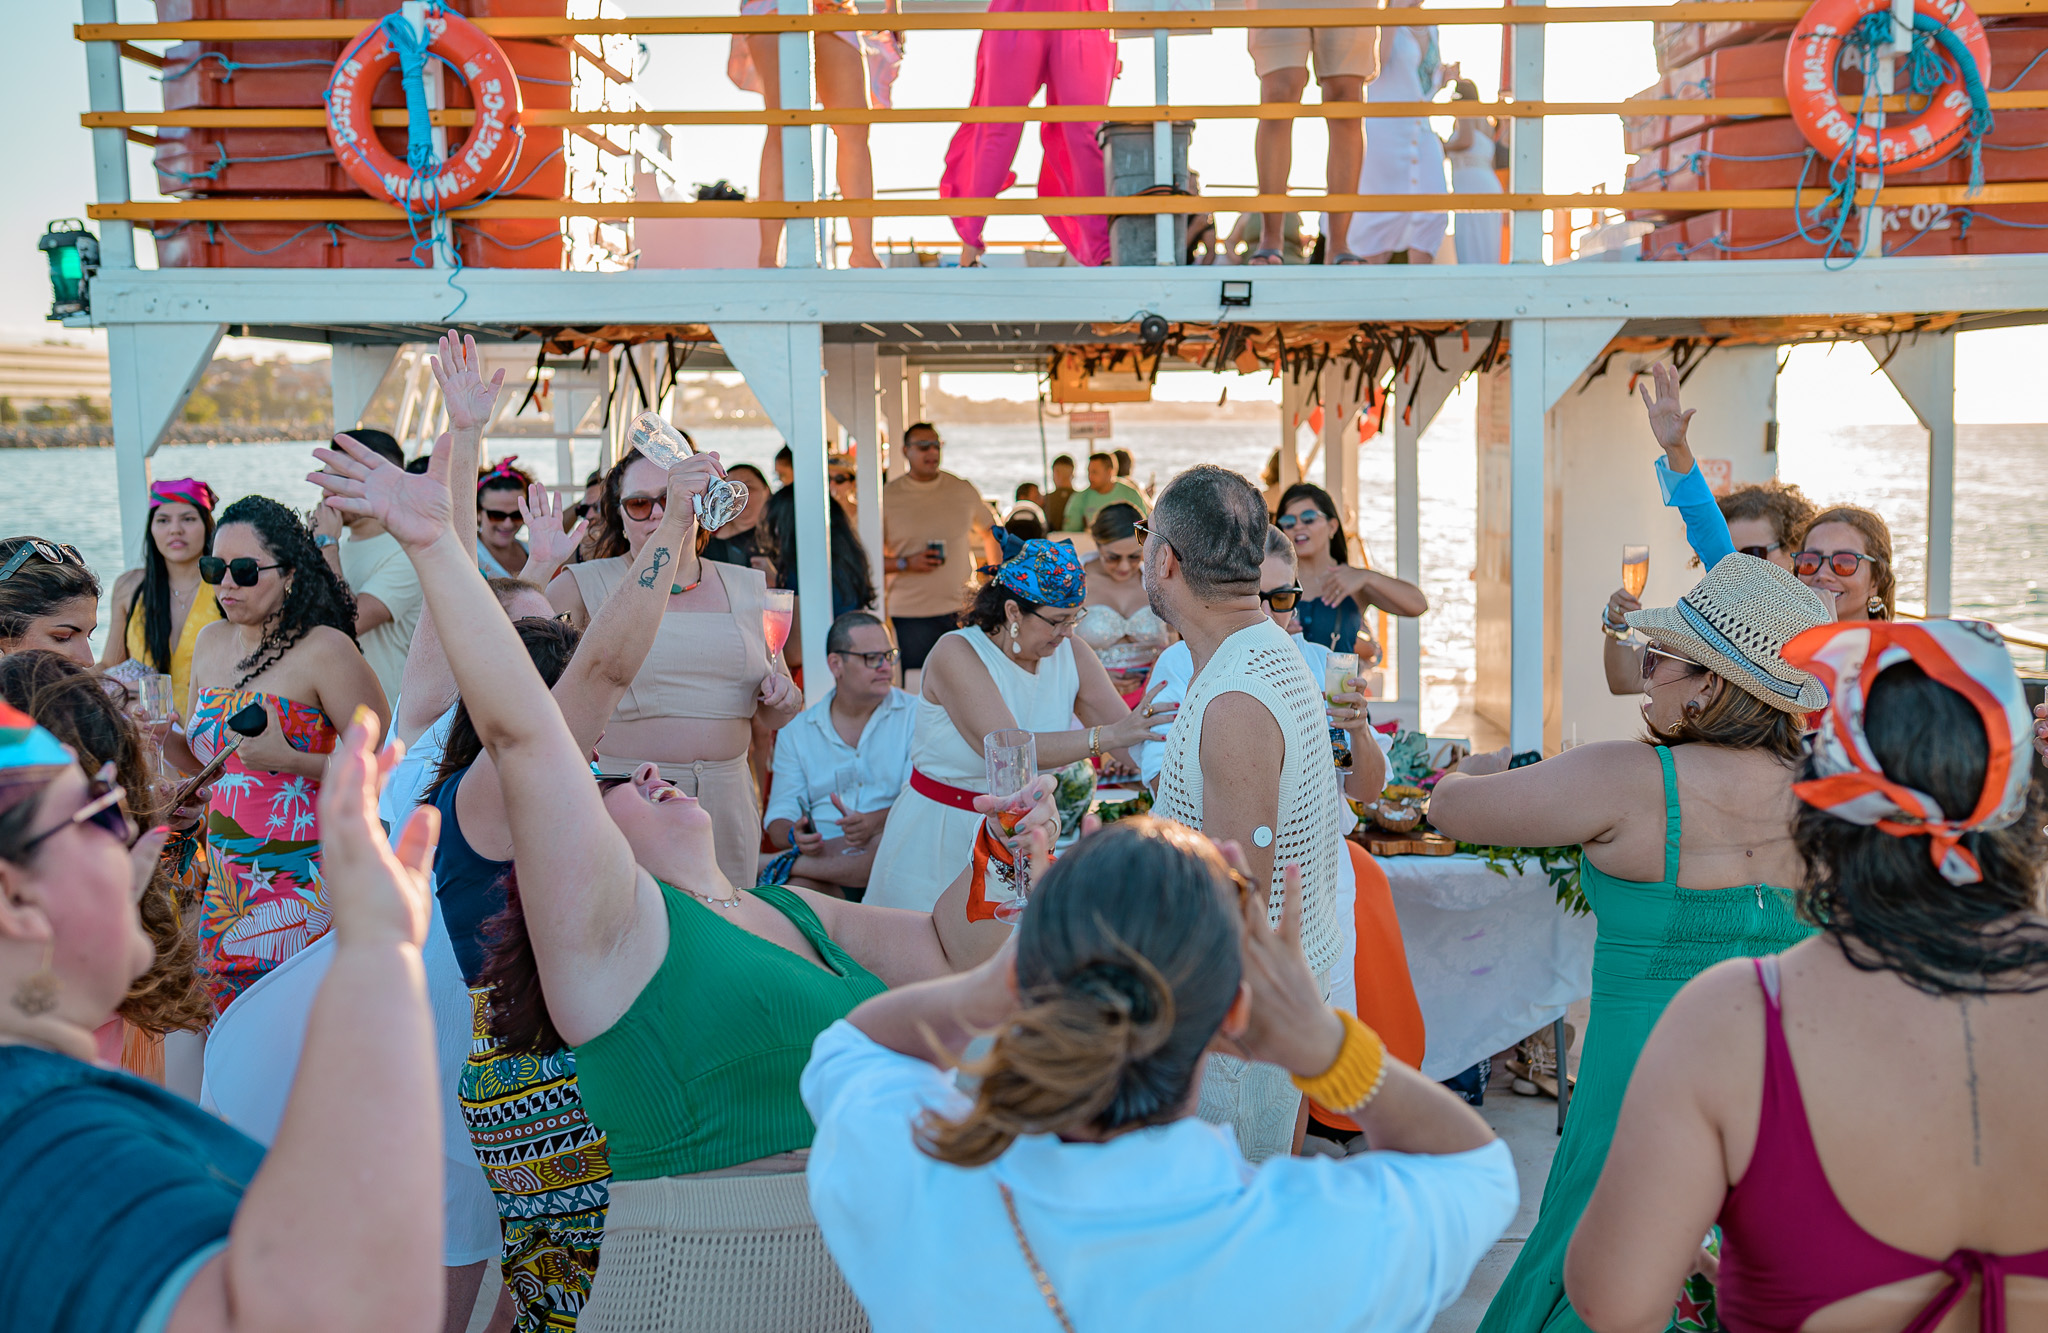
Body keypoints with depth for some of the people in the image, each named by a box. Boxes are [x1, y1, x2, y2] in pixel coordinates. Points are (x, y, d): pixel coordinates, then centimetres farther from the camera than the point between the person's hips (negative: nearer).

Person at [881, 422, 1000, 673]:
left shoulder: (963, 490, 8)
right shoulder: (887, 498, -1)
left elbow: (991, 534, 22)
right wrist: (907, 563, -16)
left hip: (963, 609, 3)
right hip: (911, 615, -2)